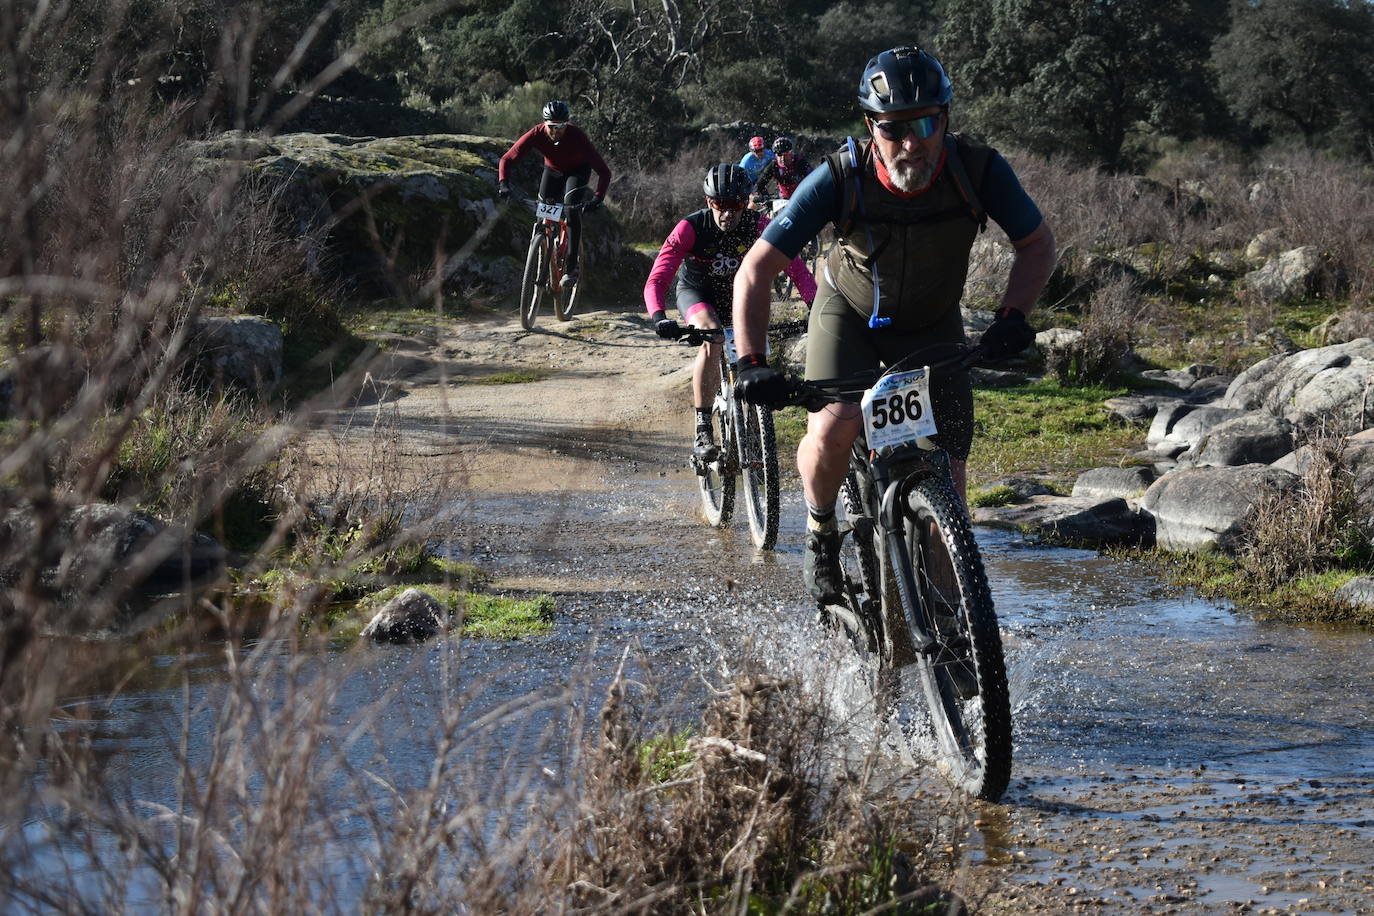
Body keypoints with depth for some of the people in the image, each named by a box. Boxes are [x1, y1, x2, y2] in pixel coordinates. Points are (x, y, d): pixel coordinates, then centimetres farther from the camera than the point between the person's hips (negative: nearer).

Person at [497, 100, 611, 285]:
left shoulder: (576, 136, -37)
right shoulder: (536, 134, -31)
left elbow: (604, 171, -36)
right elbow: (507, 159, -25)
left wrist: (598, 198, -50)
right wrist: (503, 183, -42)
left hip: (578, 171, -3)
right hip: (553, 170, 3)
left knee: (572, 209, -25)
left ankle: (571, 268, -22)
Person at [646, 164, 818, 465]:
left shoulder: (758, 225, -24)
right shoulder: (690, 228, -29)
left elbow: (796, 268, -27)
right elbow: (656, 281, -34)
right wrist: (659, 318, -52)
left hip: (737, 292, 3)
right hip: (696, 292, -3)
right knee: (711, 338, -32)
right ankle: (703, 433, -32)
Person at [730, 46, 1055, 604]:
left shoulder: (979, 171, -27)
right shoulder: (841, 179, -30)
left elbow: (1037, 244, -11)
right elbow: (756, 270, -27)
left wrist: (1012, 316, -28)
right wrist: (751, 363, -38)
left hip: (933, 327, 1)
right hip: (850, 313, -1)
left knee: (947, 484, -9)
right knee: (833, 430, -28)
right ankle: (821, 533, 3)